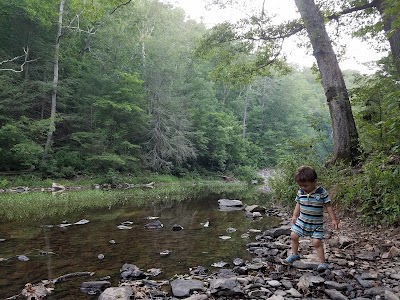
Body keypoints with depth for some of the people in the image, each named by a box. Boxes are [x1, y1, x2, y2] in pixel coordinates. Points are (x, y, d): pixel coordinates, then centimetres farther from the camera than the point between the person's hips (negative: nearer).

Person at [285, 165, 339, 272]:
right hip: (302, 220, 5)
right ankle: (294, 254, 29)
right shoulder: (300, 192, -5)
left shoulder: (322, 192, -17)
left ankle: (323, 263, 6)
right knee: (293, 235, 6)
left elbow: (328, 206, -10)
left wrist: (333, 220, -9)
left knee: (317, 242, -9)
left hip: (316, 223, -4)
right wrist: (295, 216, 8)